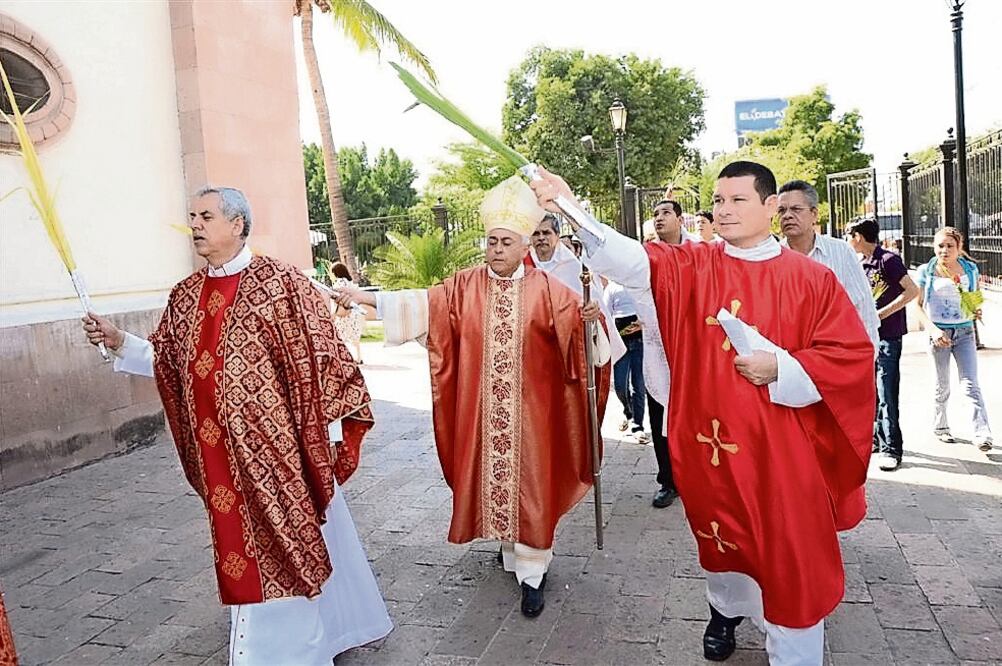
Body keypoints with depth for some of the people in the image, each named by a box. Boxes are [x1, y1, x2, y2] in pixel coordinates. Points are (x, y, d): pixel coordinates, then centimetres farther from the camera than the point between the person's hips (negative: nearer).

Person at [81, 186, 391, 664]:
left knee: (288, 539, 7)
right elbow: (166, 363, 14)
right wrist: (118, 342, -1)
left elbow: (316, 358, -11)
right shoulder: (186, 296, 8)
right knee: (244, 546, 17)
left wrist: (329, 429, -11)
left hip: (276, 446, -6)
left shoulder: (278, 283, -11)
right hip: (221, 459, 6)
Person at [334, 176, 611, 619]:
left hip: (529, 410, -2)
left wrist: (591, 316, -34)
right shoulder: (465, 286, 2)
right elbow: (424, 303, -5)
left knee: (528, 481, 1)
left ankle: (532, 572, 11)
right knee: (491, 475, 13)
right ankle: (508, 542, 39)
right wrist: (370, 299, -15)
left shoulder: (545, 289, -2)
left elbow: (577, 316, -11)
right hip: (483, 410, 2)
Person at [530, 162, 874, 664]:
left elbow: (853, 354, -3)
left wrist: (781, 368, -17)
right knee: (721, 536, 20)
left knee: (789, 553, 6)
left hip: (781, 450, -2)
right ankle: (726, 608, 50)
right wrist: (570, 210, -34)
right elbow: (632, 260, -18)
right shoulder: (692, 266, -1)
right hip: (711, 444, 2)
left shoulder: (810, 278, -4)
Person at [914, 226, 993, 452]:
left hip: (964, 332, 1)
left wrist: (977, 311, -6)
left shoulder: (970, 269, 4)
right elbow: (919, 305, -3)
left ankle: (982, 433, -9)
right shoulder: (926, 271, -2)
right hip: (939, 333, -1)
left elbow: (977, 298, 17)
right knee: (942, 385, 12)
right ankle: (940, 425, 30)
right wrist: (933, 329, -16)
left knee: (970, 384, -7)